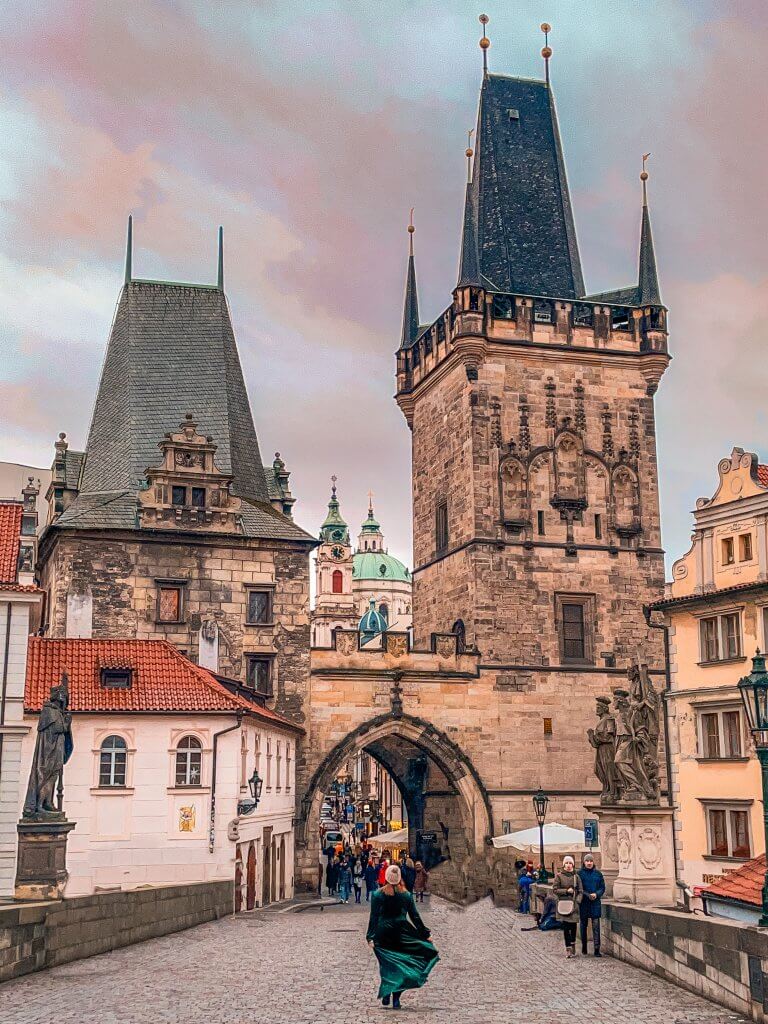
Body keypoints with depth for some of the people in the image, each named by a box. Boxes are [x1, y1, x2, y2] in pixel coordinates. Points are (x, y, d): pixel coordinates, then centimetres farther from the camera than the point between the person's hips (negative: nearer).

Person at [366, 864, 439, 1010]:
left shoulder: (378, 894, -4)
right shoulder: (407, 894, 2)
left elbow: (374, 917, -6)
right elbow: (415, 917, 5)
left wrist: (370, 936, -4)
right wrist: (425, 934, 12)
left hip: (383, 935, -1)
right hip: (402, 935, 1)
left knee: (386, 965, 12)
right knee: (400, 966, 7)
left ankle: (386, 996, 9)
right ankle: (396, 999, 4)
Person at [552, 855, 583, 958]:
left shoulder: (576, 876, 7)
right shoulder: (559, 876, 2)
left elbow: (580, 891, 7)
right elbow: (555, 889, 0)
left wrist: (577, 901, -7)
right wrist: (566, 891, -10)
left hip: (573, 904, 2)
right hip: (563, 904, -1)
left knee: (573, 926, 1)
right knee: (566, 926, -4)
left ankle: (573, 945, 21)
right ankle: (568, 949, 2)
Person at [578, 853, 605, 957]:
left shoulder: (598, 874, 5)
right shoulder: (580, 874, -1)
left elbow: (602, 888, 7)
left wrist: (596, 894, -12)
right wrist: (587, 895, -16)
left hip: (595, 903, 1)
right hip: (583, 904, -1)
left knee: (596, 926, -5)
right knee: (583, 925, 7)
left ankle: (597, 949, -5)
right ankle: (584, 947, 21)